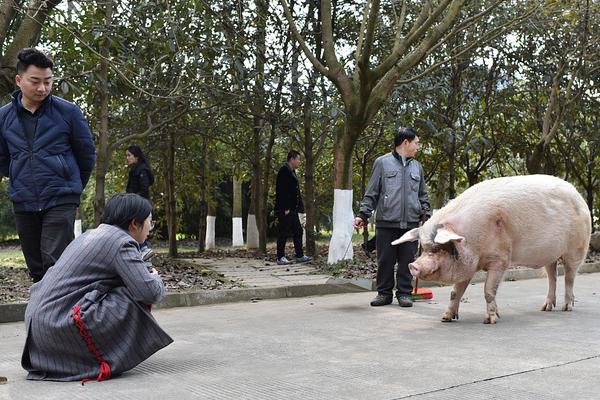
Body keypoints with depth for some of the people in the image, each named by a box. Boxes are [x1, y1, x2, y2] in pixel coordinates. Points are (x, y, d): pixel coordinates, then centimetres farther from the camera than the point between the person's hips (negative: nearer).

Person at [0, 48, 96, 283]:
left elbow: (87, 154, 6)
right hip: (23, 204, 4)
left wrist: (74, 187, 15)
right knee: (36, 269, 11)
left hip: (61, 201, -4)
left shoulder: (68, 112, -5)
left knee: (55, 263, -13)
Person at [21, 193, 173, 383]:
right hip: (61, 327, -9)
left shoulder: (92, 234, 16)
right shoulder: (121, 242, -11)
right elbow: (150, 292, -17)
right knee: (135, 300, -10)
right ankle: (105, 360, -3)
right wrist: (155, 278, 6)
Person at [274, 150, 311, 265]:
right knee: (283, 233, -5)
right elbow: (281, 191, -20)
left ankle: (300, 256, 17)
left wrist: (300, 207, 17)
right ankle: (280, 258, 1)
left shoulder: (292, 171, 18)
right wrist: (285, 208, -22)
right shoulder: (283, 171, -13)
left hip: (292, 209, 10)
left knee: (298, 231, 12)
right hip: (285, 209, -10)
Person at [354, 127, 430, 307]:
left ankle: (404, 293, 16)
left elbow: (423, 196, 22)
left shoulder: (417, 166, 16)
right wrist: (363, 215, -3)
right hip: (386, 223, -3)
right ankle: (384, 293, 15)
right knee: (385, 261, 3)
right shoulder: (382, 162, 3)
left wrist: (425, 215, 10)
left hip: (411, 224, 3)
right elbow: (371, 193, 4)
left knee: (407, 261, 4)